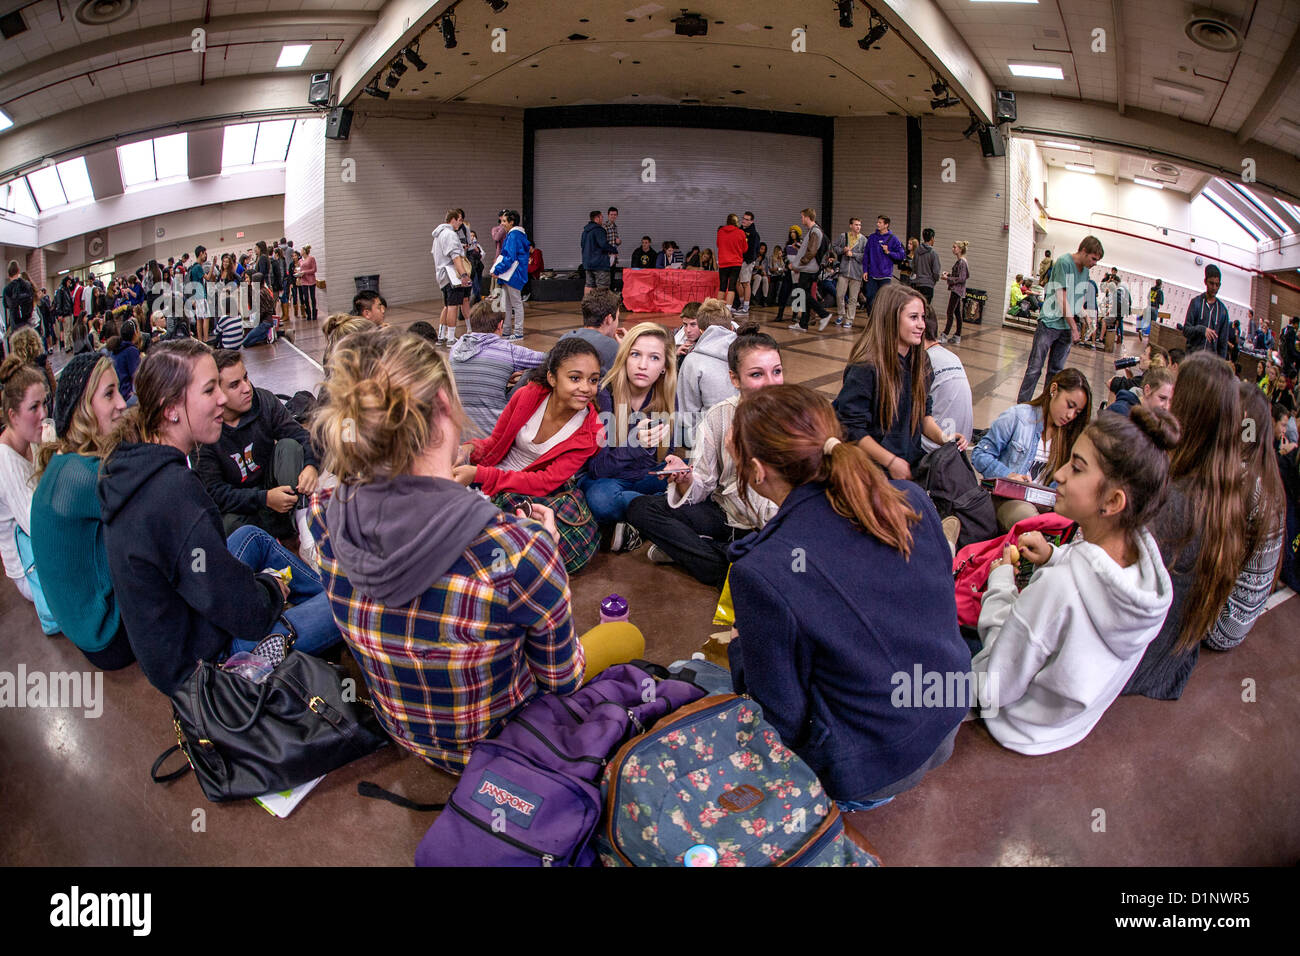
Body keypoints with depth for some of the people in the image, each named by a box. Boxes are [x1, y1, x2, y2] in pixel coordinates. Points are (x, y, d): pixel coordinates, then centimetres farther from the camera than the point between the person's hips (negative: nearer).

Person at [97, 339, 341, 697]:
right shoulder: (174, 491, -33)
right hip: (200, 664, -10)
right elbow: (247, 615, -27)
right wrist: (272, 586, -5)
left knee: (252, 536, 25)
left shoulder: (130, 460, -2)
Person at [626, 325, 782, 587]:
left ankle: (683, 550, -13)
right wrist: (686, 480, -29)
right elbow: (702, 486, -6)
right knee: (640, 508, -13)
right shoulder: (719, 416, -7)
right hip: (723, 514, 3)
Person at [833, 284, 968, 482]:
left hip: (912, 461, 7)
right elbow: (851, 429, -15)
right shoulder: (866, 368, -16)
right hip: (874, 469, -7)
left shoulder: (920, 362, 8)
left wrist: (942, 437, -2)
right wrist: (892, 462, -16)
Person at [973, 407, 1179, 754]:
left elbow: (998, 687, -29)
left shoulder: (1057, 587, -42)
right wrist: (1054, 559, -11)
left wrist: (1000, 582, -20)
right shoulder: (1145, 552, -19)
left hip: (1025, 730, -6)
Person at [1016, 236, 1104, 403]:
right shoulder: (1064, 262, -11)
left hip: (1067, 327, 7)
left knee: (1056, 370, 9)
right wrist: (1074, 327, -13)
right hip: (1050, 322, -7)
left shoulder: (1085, 270, 12)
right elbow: (1061, 298, -15)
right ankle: (1022, 405, 0)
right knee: (1035, 368, -6)